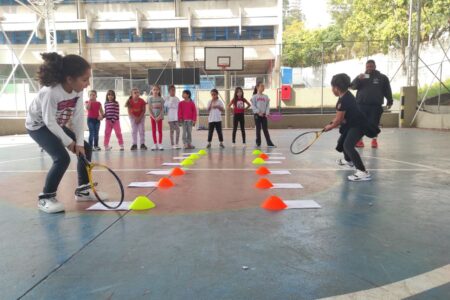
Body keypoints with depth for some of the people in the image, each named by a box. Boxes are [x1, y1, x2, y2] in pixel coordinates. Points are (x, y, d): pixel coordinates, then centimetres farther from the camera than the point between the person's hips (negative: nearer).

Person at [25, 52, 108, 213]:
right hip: (38, 125, -8)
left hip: (56, 125, 8)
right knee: (62, 158, -25)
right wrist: (68, 141, -20)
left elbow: (78, 117, -12)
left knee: (85, 148, 4)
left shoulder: (78, 90, -15)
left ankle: (83, 189, 17)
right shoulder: (51, 92, -35)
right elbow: (49, 121, -28)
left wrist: (79, 142, -16)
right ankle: (45, 198, -7)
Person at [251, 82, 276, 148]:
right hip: (257, 115, -3)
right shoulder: (254, 97, 0)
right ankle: (258, 143, 10)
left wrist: (267, 113, -9)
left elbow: (268, 106, 6)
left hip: (264, 115, 3)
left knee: (265, 129, 2)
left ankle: (269, 143, 1)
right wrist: (258, 112, -17)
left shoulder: (266, 97, 9)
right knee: (258, 129, 2)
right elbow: (253, 106, -7)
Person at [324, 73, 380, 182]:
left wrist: (330, 127, -3)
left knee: (348, 146, -29)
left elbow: (339, 120, -21)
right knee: (342, 142, 29)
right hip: (351, 124, 11)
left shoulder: (343, 100, -28)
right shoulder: (346, 95, 2)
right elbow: (341, 115, 14)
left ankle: (363, 173, -34)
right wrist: (333, 123, 3)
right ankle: (348, 160, 58)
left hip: (358, 125, -11)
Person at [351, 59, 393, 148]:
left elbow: (387, 91, 12)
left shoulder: (382, 77, 11)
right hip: (361, 104, 1)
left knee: (374, 123, 1)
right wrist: (358, 79, -18)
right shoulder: (361, 77, 14)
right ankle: (359, 140, 5)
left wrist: (390, 101, 6)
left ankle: (374, 140, 12)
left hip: (376, 105, -1)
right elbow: (353, 86, -1)